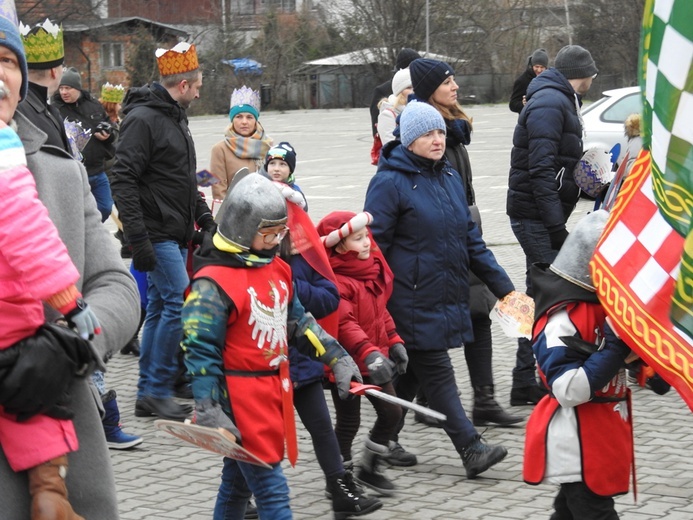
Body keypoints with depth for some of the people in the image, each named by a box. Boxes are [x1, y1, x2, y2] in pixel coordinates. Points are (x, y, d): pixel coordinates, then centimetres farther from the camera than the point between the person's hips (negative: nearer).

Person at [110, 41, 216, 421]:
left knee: (159, 310, 11)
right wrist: (138, 239, -23)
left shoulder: (175, 117, 18)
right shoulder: (142, 119, -13)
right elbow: (124, 181, -19)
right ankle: (158, 391, -6)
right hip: (157, 233, -10)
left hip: (177, 235, 10)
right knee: (181, 303, -13)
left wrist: (204, 215, 17)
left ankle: (148, 395, 16)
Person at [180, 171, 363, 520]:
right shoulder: (214, 282, -17)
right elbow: (199, 348, -17)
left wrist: (336, 358, 16)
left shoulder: (277, 268, 10)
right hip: (240, 396, -9)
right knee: (271, 490, -8)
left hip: (276, 389, 9)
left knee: (237, 480, 20)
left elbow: (298, 320, 21)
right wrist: (209, 411, -20)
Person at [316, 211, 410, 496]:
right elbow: (344, 323, -33)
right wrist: (369, 354, -41)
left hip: (374, 358, 8)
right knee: (348, 421, 3)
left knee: (391, 412, 11)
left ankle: (369, 469, 29)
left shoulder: (373, 268, 6)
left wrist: (394, 342, 14)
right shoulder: (335, 281, -23)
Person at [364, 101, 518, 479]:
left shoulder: (450, 178, 13)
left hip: (447, 298, 8)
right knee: (437, 373, -6)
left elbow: (471, 238, 18)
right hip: (413, 302, -7)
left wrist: (502, 286, 13)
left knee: (411, 372, 14)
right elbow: (374, 246, -10)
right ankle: (471, 449, -7)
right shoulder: (390, 182, -11)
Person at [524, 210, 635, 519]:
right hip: (578, 450, -10)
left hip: (601, 442, 10)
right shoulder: (563, 320, -23)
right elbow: (569, 391, -29)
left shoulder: (607, 305, 7)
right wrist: (615, 348, -31)